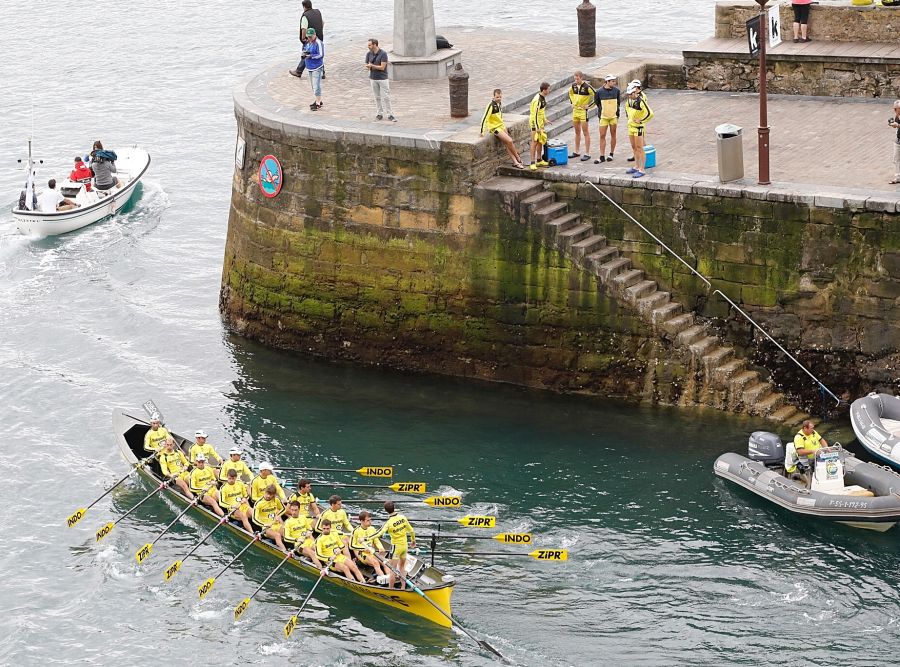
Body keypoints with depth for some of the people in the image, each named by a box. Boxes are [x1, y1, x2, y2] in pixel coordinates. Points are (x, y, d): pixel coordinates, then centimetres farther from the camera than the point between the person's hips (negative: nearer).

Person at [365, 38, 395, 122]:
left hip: (383, 78, -4)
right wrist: (369, 67, -17)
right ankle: (379, 114, 16)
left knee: (386, 97, -3)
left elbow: (382, 67, -17)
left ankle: (390, 115, 1)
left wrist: (372, 66, -13)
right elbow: (367, 66, 6)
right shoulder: (369, 53, 1)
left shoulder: (383, 53, -14)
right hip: (373, 78, 4)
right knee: (377, 97, 8)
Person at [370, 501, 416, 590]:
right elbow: (411, 531, 5)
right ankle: (403, 587, 20)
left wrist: (366, 539, -20)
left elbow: (378, 533, -25)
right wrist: (413, 541, 22)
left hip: (396, 546, -5)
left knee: (393, 569, 3)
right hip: (405, 546, 5)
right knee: (402, 567, 20)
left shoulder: (389, 523, -20)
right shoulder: (403, 518, -5)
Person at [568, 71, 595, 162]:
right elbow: (570, 92, 27)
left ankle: (587, 154, 0)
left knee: (586, 133, -3)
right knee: (577, 132, 15)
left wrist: (589, 106, -13)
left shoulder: (587, 87, -16)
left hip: (583, 111, -7)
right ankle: (577, 152, 25)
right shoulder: (574, 86, 4)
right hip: (575, 110, 7)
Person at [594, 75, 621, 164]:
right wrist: (600, 112, 8)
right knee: (602, 136, -2)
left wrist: (618, 111, 11)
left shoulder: (617, 90, -3)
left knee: (613, 135, 9)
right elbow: (597, 103, 6)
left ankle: (611, 154, 22)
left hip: (614, 116, 1)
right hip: (603, 116, -1)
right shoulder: (599, 91, -9)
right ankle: (602, 157, 2)